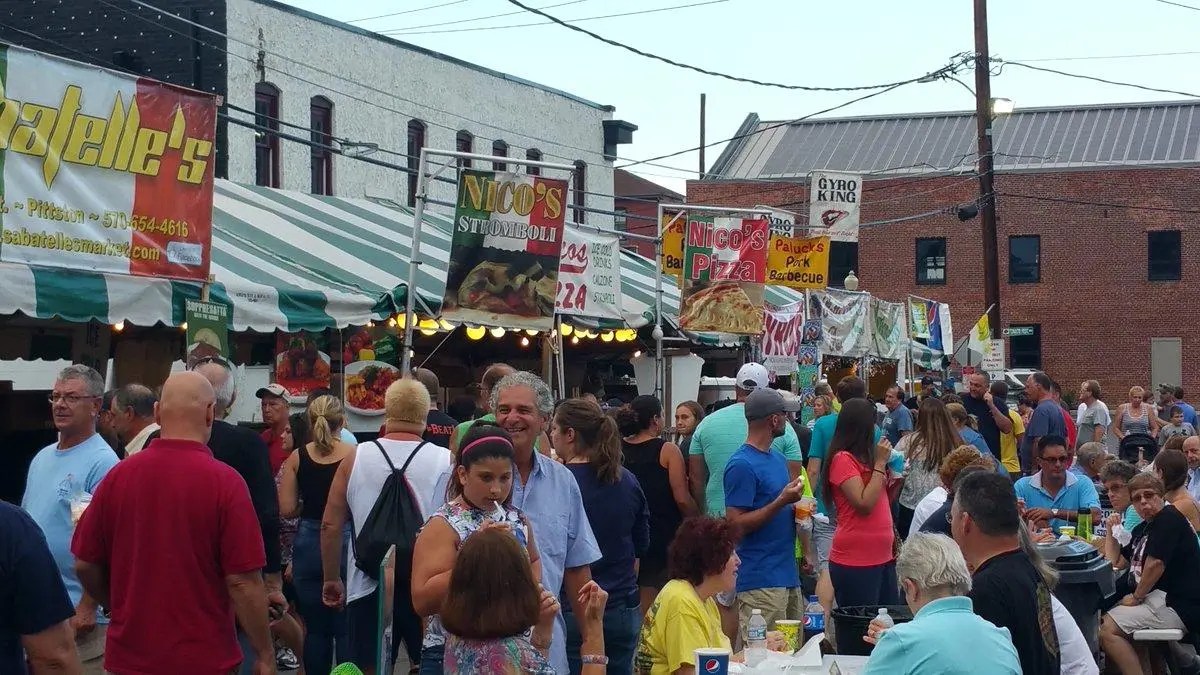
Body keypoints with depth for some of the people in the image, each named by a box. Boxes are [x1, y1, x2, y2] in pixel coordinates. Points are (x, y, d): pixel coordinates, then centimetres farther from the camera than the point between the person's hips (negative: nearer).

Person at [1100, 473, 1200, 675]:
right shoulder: (1143, 528, 20)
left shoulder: (1169, 518, -10)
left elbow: (1156, 563, -20)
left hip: (1177, 605, -11)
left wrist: (1136, 597, -9)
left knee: (1107, 629, -21)